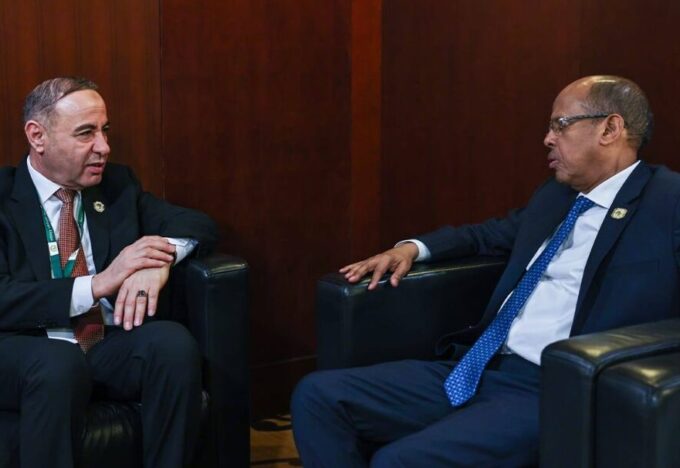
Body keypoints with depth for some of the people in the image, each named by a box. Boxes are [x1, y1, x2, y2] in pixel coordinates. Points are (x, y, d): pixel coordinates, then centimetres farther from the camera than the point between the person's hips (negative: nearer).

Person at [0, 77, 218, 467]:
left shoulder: (118, 183, 11)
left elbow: (201, 225, 8)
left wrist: (161, 257, -15)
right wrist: (99, 283, -23)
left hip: (110, 346, 4)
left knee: (174, 342, -27)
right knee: (60, 362, -37)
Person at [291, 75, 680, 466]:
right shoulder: (554, 195, 19)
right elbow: (491, 234, 35)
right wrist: (412, 247, 18)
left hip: (552, 392, -8)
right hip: (476, 371, 8)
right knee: (319, 395, -4)